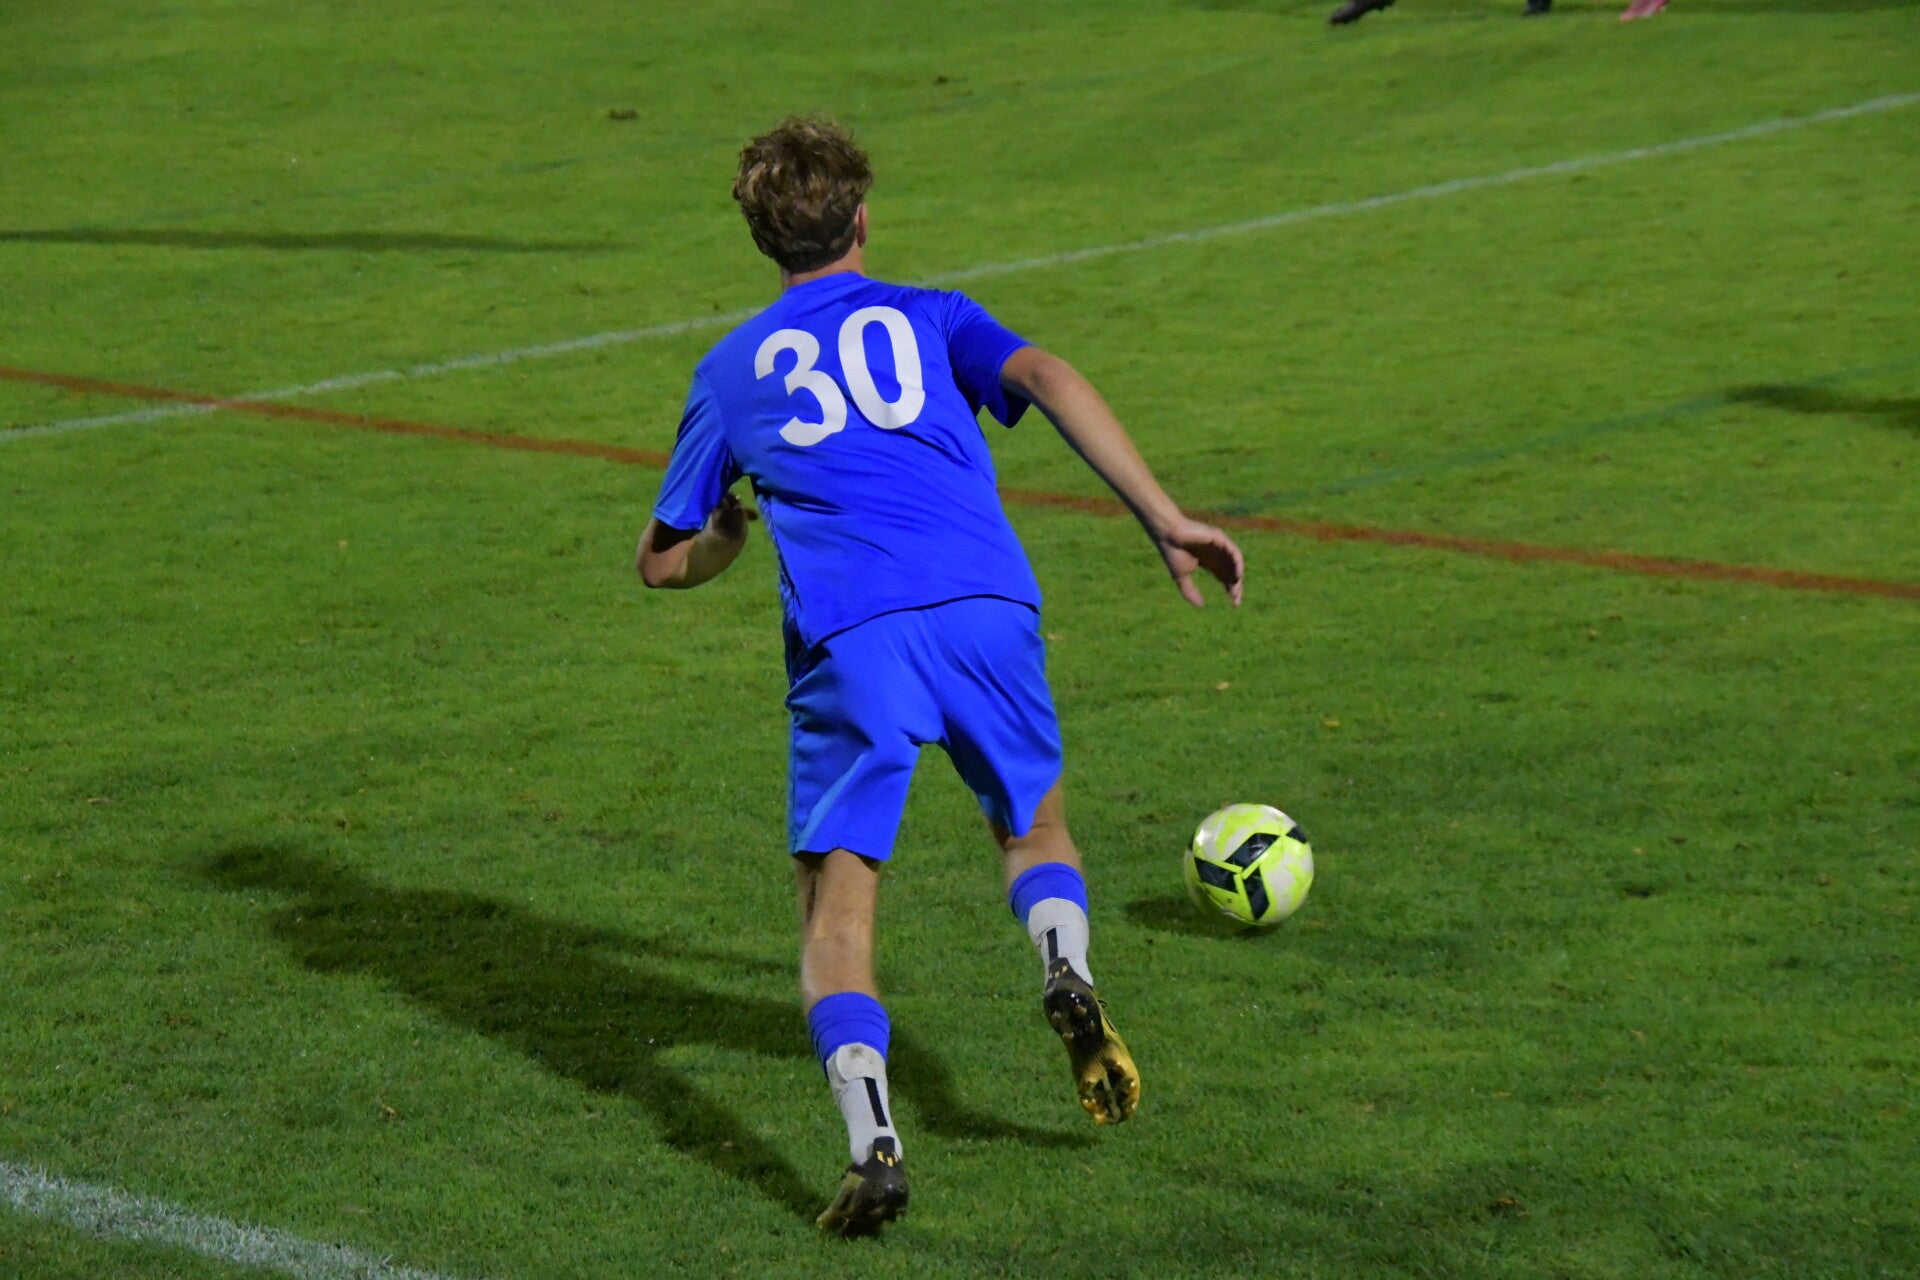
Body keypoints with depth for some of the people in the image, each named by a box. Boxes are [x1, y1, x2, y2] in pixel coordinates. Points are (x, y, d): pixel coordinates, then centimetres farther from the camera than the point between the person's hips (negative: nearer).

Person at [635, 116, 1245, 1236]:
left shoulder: (732, 369, 24)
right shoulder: (931, 317, 23)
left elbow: (664, 561, 28)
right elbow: (1045, 377, 2)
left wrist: (732, 534, 51)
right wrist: (1165, 518, -2)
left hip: (847, 638, -1)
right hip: (986, 606, 1)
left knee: (837, 903, 3)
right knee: (1034, 824, 24)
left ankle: (870, 1135, -19)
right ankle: (1069, 971, -7)